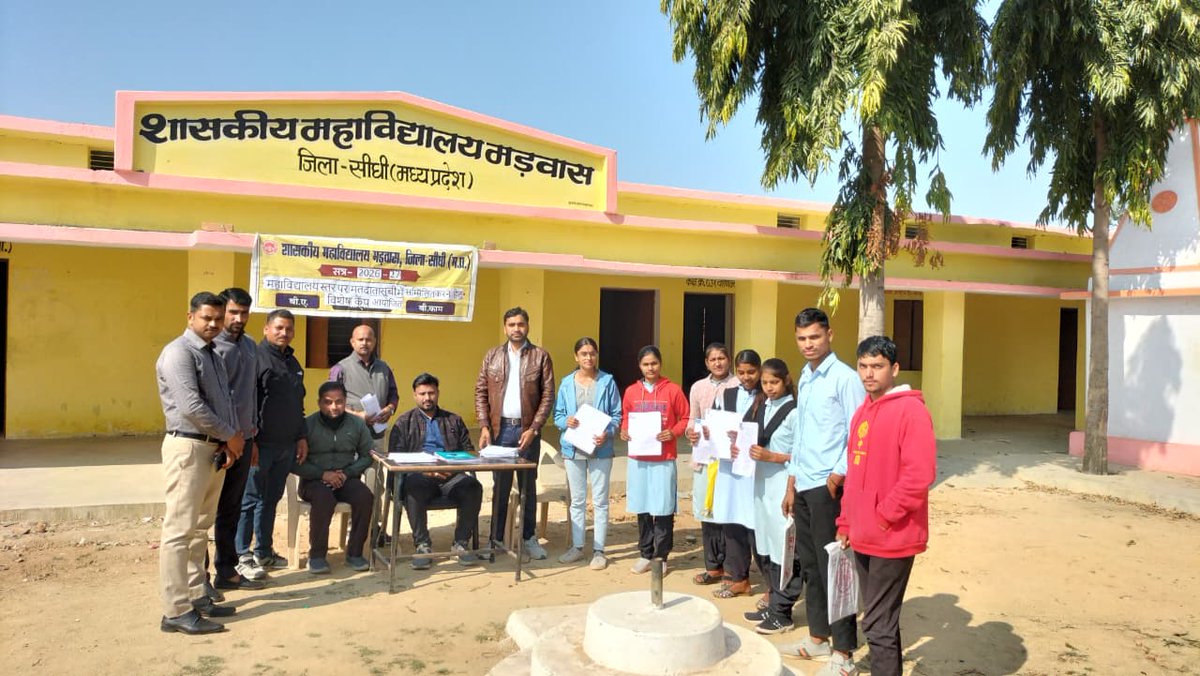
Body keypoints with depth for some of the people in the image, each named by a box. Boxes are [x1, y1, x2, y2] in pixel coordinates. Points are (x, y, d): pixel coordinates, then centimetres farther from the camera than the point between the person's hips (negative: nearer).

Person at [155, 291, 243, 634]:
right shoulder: (179, 352, -11)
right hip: (188, 448, -9)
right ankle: (176, 611, -2)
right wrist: (230, 436, -11)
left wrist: (229, 442, 2)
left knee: (200, 529, 14)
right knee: (179, 530, -6)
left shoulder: (214, 356, 18)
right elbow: (191, 406, -21)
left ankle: (196, 597, 22)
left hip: (214, 449, 9)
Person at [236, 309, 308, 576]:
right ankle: (242, 556, 8)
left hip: (286, 445, 8)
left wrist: (302, 437, 18)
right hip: (261, 444, -8)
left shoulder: (293, 363, 16)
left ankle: (264, 552, 24)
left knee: (271, 500, 15)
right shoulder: (256, 357, -9)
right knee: (250, 501, 0)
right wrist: (249, 440, -18)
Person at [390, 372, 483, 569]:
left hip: (451, 475, 2)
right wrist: (423, 470, -11)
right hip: (420, 475, -2)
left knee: (473, 487, -29)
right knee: (413, 488, -37)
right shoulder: (404, 422, 17)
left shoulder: (454, 420, 24)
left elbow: (469, 451, 16)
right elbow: (395, 455, 5)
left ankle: (461, 542, -16)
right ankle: (422, 544, -24)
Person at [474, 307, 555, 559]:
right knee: (500, 486, 8)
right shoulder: (492, 356, 7)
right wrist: (484, 426, -4)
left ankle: (528, 538, 20)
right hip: (499, 428, 1)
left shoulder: (541, 356, 1)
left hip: (527, 429, -1)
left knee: (528, 485, 9)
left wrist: (534, 428, -10)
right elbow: (481, 392, 5)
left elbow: (548, 395, -3)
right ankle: (496, 539, 17)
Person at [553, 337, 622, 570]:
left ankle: (598, 550, 12)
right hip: (573, 448, 3)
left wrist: (607, 433, -20)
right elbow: (557, 414, 7)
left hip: (600, 449, -2)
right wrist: (566, 421, -15)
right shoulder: (567, 383, 3)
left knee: (600, 501, 3)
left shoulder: (607, 381, -3)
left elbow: (617, 415, -3)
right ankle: (577, 546, 24)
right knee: (577, 500, 13)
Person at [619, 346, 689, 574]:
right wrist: (624, 431, -4)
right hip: (638, 458, 3)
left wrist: (673, 432, -16)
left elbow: (685, 418, 1)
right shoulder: (631, 391, 6)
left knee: (663, 509, 0)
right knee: (642, 508, 9)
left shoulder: (673, 390, -2)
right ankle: (645, 554, 21)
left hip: (664, 459, -3)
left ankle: (661, 556, 12)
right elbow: (625, 418, 16)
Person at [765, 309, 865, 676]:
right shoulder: (804, 380, 13)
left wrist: (837, 476, -16)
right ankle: (818, 636, 29)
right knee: (808, 563, 15)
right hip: (803, 486, 8)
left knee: (831, 565, -1)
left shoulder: (845, 378, -11)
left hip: (829, 486, -8)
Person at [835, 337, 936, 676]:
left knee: (878, 625, -2)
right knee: (882, 621, 18)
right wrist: (846, 523, 14)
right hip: (864, 536, 8)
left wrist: (884, 516, -15)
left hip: (893, 538, -8)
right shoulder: (862, 413, 13)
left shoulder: (911, 409, -13)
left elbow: (920, 474, -21)